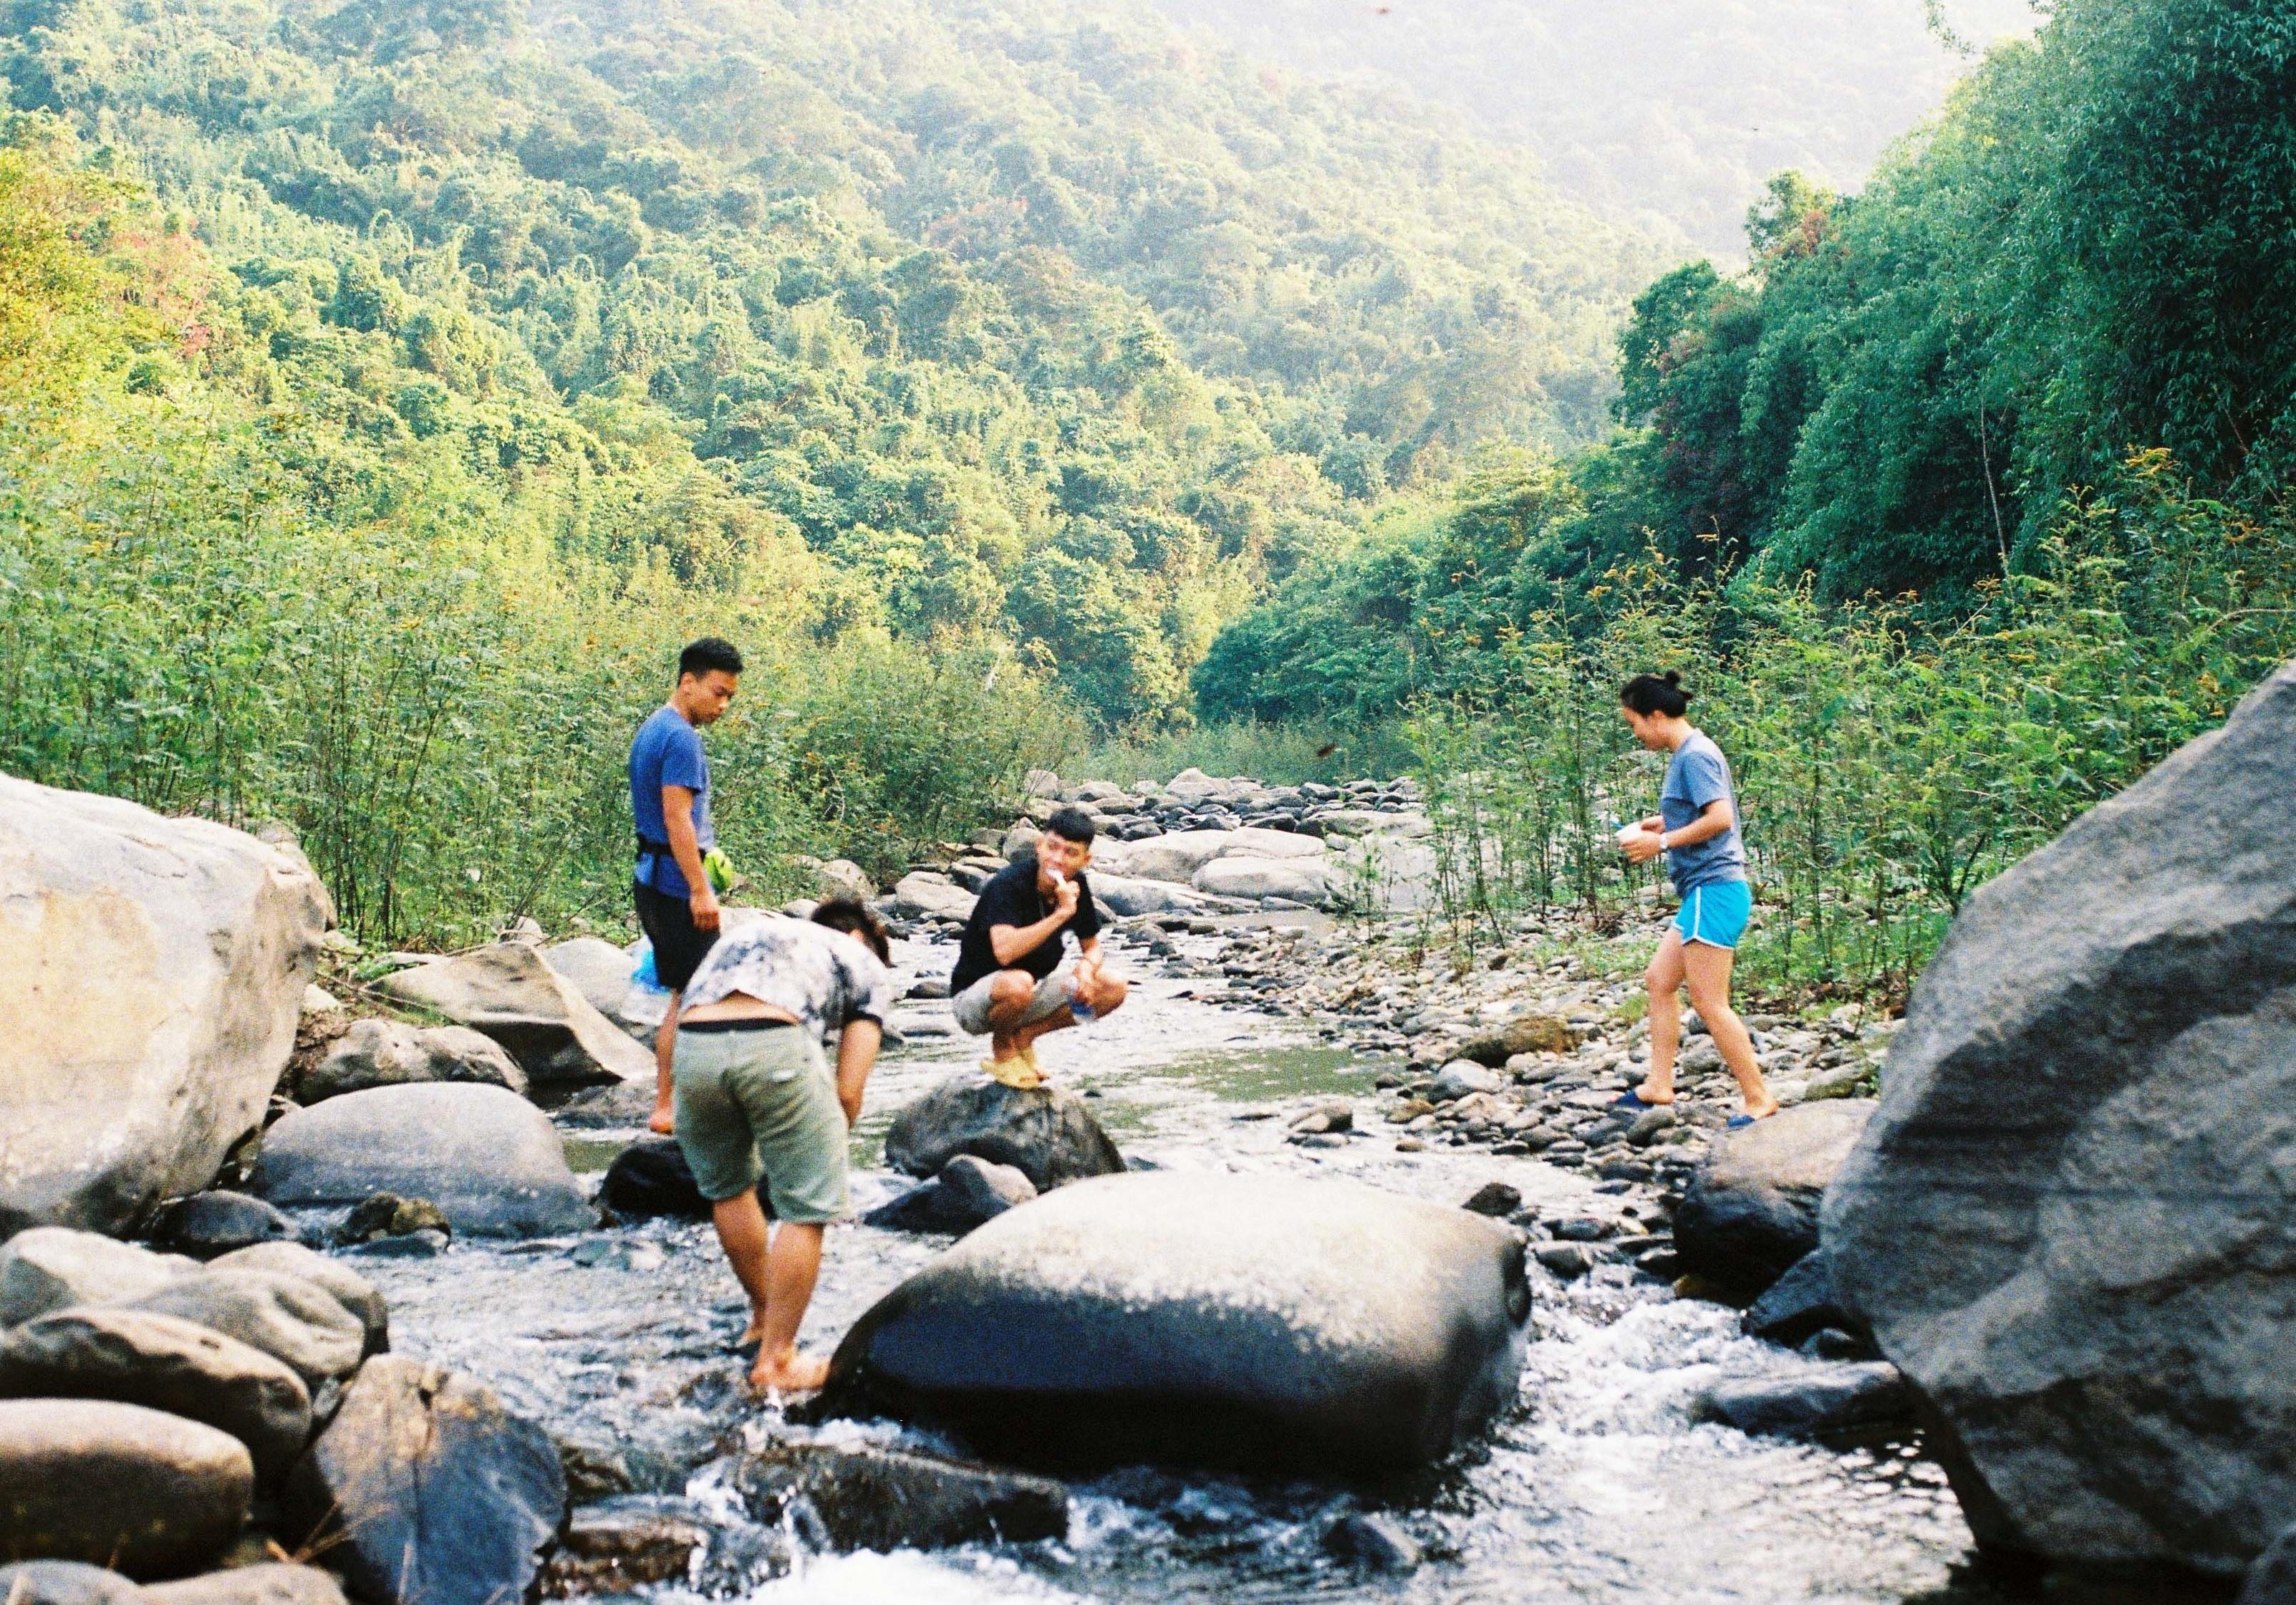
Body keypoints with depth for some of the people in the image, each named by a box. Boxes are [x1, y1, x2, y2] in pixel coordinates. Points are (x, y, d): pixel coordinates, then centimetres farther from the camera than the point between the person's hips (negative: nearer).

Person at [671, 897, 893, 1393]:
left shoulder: (748, 931, 40)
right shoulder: (866, 964, 27)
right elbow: (847, 1091, 14)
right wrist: (830, 1147, 31)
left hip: (692, 1043, 5)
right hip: (774, 1044, -5)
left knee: (728, 1190, 27)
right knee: (807, 1208, 12)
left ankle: (765, 1316, 44)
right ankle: (776, 1361, 16)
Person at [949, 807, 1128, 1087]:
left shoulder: (1075, 885, -5)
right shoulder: (1008, 884, -26)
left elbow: (1092, 946, 7)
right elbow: (1004, 951, -41)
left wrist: (1085, 969, -17)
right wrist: (1061, 914, -39)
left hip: (1035, 991, 7)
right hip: (974, 997, -7)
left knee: (1113, 990, -9)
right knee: (1018, 984, -40)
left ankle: (1024, 1036, 5)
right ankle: (1002, 1048, -6)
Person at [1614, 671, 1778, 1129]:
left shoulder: (1695, 755, -14)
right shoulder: (1687, 755, 16)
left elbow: (1721, 817, -24)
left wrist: (1663, 842, -17)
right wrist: (1661, 825, 15)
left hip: (1714, 889, -11)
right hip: (1703, 892, 11)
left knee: (1709, 1002, -9)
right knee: (1659, 980, 15)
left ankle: (1759, 1099, -4)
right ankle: (1659, 1086, 19)